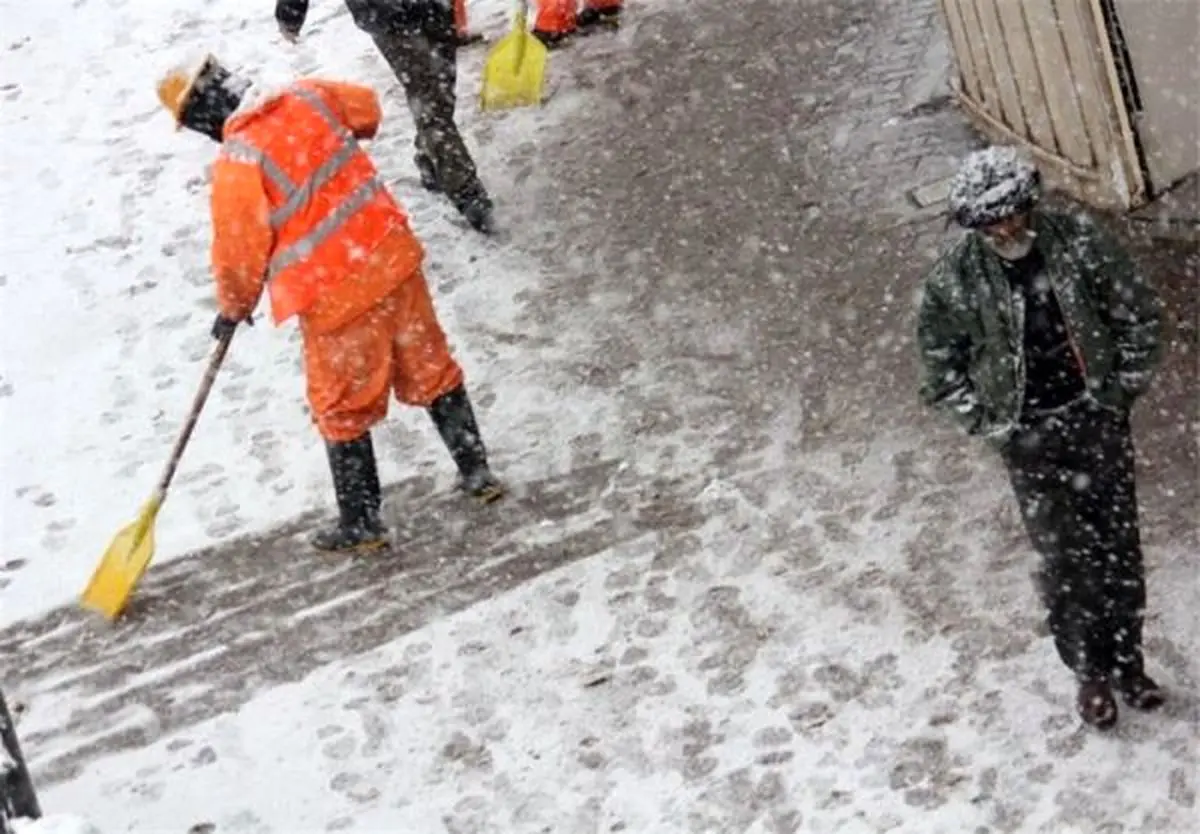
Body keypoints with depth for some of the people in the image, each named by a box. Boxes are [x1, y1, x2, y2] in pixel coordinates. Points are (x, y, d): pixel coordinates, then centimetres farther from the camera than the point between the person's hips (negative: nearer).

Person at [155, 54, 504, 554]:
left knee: (343, 409, 10)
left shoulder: (236, 164, -19)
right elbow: (366, 107, 19)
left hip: (333, 294, -6)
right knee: (429, 368, 21)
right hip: (392, 258, 6)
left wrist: (233, 307, 8)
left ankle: (361, 523, 21)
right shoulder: (308, 98, -2)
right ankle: (477, 473, 31)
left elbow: (239, 251, -10)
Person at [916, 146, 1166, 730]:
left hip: (1098, 420, 2)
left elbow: (1140, 315, 1)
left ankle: (1127, 660, 28)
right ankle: (1090, 672, 21)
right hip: (1030, 439, -1)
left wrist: (1122, 390, -3)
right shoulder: (953, 284, -13)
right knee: (1063, 561, 2)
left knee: (1119, 547, 10)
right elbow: (941, 377, -1)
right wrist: (997, 427, -6)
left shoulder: (1080, 242, -11)